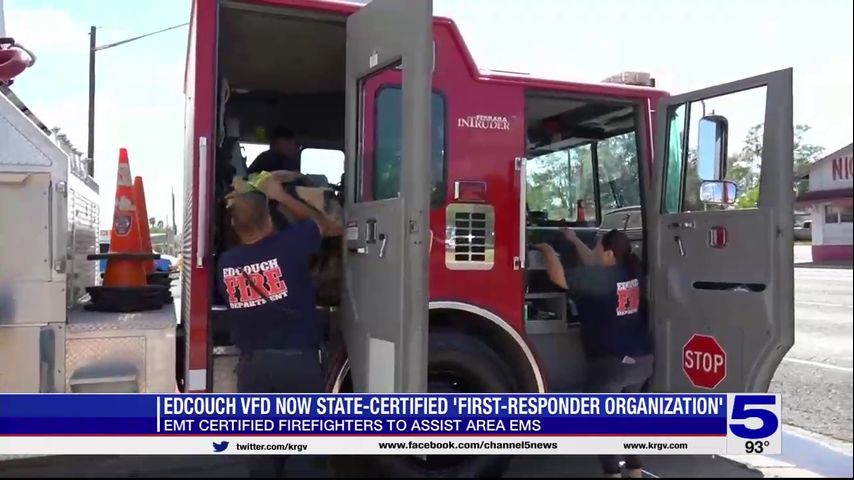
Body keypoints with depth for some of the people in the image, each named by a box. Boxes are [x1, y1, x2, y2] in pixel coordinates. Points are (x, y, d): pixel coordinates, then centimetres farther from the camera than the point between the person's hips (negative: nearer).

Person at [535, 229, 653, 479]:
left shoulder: (601, 277, -18)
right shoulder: (632, 272, 5)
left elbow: (559, 277, -19)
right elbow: (594, 265, 21)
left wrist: (548, 251, -2)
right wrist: (575, 241, 29)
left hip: (610, 362, -8)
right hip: (641, 360, 8)